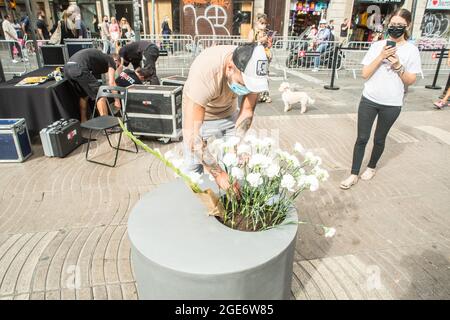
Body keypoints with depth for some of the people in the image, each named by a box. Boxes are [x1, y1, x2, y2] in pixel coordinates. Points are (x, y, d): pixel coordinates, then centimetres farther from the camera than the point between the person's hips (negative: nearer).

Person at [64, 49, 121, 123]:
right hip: (79, 68, -9)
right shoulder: (111, 60, 14)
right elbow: (111, 82, 1)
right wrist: (117, 100, 6)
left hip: (67, 67, 9)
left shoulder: (100, 57, 36)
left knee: (84, 96, 25)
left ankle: (83, 122, 33)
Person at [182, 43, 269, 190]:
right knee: (193, 168, -8)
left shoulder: (252, 67, -26)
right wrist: (218, 173, -42)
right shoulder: (203, 73, -40)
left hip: (229, 113, 4)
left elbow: (246, 111, -15)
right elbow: (191, 135, -41)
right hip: (198, 115, -3)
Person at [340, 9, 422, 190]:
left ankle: (371, 167, 36)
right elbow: (365, 74, -5)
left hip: (392, 104, 0)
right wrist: (381, 57, -16)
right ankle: (354, 175, 10)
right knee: (362, 138, 1)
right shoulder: (377, 45, 0)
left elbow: (411, 81, -2)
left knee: (379, 139, 13)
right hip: (369, 100, 1)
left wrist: (398, 66, -16)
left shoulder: (411, 50, -2)